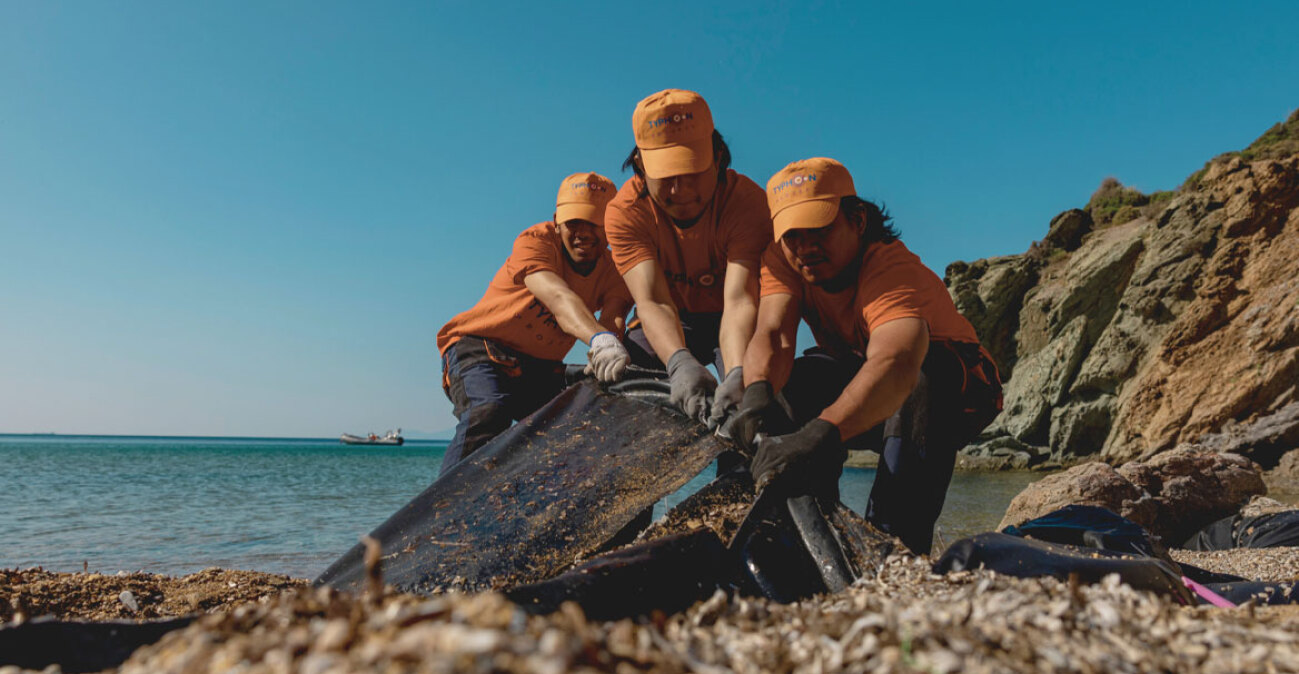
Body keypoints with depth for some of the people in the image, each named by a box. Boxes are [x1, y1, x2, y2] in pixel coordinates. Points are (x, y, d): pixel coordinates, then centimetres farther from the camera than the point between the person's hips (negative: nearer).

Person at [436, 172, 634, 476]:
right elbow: (558, 297, -41)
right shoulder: (535, 241, -21)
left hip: (542, 367, 5)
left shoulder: (614, 271, -6)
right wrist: (599, 339, -61)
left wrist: (608, 348, -53)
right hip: (479, 348, -5)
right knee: (489, 413, -33)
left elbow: (613, 317, -27)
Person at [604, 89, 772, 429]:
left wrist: (738, 374, -58)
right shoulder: (624, 211, -21)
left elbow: (739, 300, -38)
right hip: (667, 326, 2)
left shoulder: (747, 200, -26)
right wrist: (680, 363, -54)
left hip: (729, 324, -2)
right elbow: (652, 302, -33)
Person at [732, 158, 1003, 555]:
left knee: (922, 376, -38)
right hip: (864, 393, 5)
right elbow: (773, 334, -30)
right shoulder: (783, 259, -15)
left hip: (953, 398, -4)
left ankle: (894, 545, -33)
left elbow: (895, 364, -53)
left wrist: (819, 434, -70)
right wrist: (757, 391, -53)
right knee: (795, 379, -23)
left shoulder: (894, 268, -34)